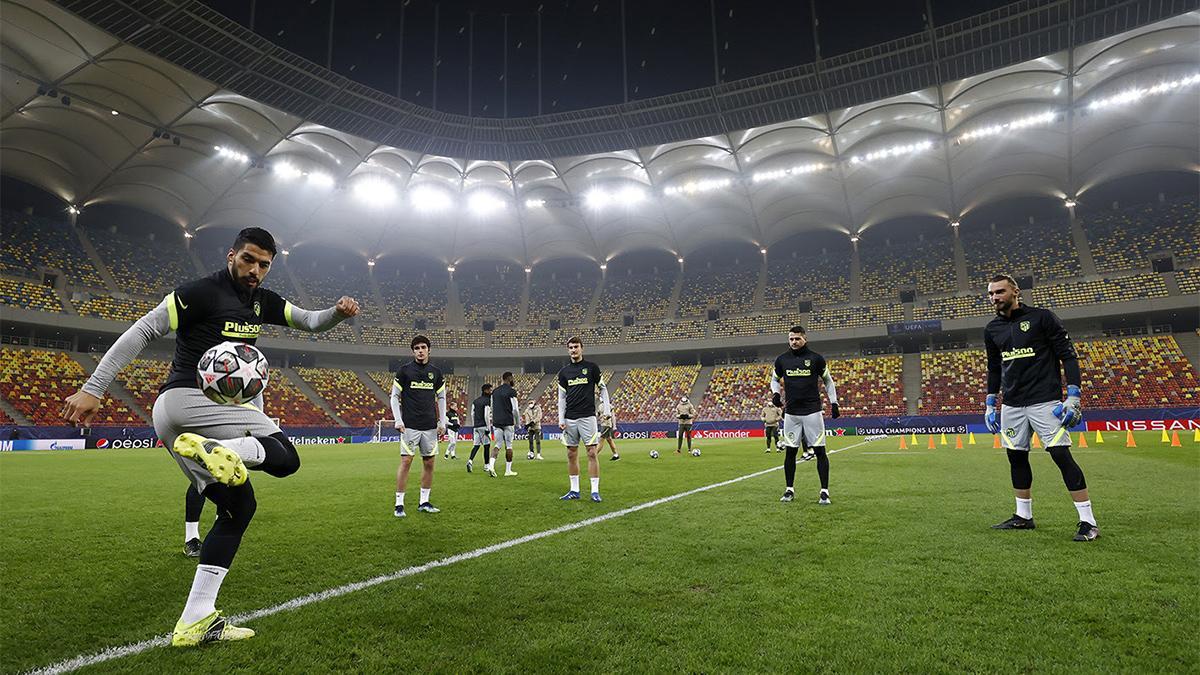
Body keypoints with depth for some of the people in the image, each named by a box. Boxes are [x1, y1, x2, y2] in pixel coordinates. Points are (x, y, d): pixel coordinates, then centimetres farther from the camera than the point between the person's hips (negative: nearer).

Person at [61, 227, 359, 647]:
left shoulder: (262, 301, 16)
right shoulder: (201, 292, -7)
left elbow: (311, 322, 19)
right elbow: (141, 332, -10)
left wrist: (338, 313, -4)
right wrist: (92, 389, -14)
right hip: (188, 400, -9)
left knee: (239, 506, 5)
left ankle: (195, 622, 7)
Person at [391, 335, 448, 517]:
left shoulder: (436, 372, 9)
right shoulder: (404, 370, 0)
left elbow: (441, 398, 14)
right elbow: (394, 396, 2)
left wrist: (442, 423, 8)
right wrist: (398, 421, -6)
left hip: (430, 426, 4)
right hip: (410, 425, -3)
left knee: (429, 463, 6)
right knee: (406, 461, -6)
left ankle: (424, 502, 17)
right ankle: (399, 504, 3)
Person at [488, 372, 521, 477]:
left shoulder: (494, 391, 11)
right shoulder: (511, 391, -8)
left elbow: (492, 408, 16)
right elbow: (515, 409, -9)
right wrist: (518, 423, 2)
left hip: (496, 421, 5)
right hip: (508, 422, -5)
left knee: (498, 444, 9)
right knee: (508, 445, 4)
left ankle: (491, 465, -11)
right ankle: (508, 470, 9)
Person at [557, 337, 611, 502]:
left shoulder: (592, 367, 2)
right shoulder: (563, 372, 9)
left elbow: (602, 388, 8)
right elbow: (561, 397, 11)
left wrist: (606, 409, -1)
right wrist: (561, 419, 3)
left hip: (587, 416, -3)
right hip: (570, 419, 3)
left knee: (592, 453, -6)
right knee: (571, 454, 6)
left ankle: (595, 490, 0)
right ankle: (574, 490, 15)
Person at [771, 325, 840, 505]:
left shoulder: (816, 358, 0)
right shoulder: (782, 360, 5)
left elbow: (828, 381, 10)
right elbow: (775, 379, 20)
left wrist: (833, 403, 2)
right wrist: (776, 393, 0)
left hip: (812, 412, -2)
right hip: (791, 413, 2)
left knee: (820, 451, -2)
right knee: (790, 452, 5)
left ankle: (824, 491, 7)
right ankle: (789, 490, 17)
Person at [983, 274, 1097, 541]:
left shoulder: (1041, 317, -5)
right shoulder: (992, 329, 10)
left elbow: (1068, 356, -6)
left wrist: (1073, 397, -12)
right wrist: (990, 403, 17)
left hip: (1045, 401, -5)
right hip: (1012, 405, 6)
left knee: (1061, 455, -10)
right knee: (1016, 457, 9)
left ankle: (1088, 522, -1)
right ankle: (1023, 516, 22)